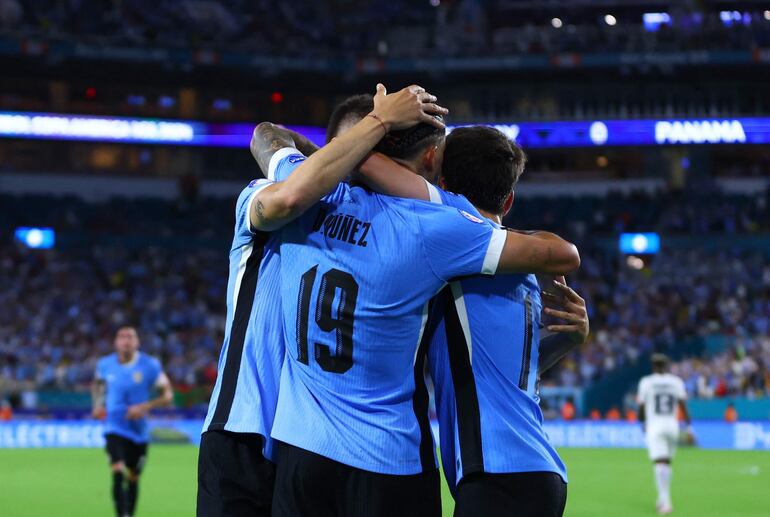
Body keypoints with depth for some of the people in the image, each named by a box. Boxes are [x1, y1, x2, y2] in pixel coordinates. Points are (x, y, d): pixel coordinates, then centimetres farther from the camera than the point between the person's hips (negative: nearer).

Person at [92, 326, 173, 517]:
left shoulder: (150, 365, -9)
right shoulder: (106, 364, -2)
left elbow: (168, 395, -5)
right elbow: (97, 382, 22)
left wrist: (146, 406, -20)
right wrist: (98, 403, 6)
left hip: (139, 431, 1)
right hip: (115, 428, -1)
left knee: (133, 479, 12)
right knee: (118, 473, -21)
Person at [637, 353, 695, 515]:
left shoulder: (646, 382, 0)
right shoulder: (676, 382, 4)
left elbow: (641, 407, 5)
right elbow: (683, 406, -3)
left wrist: (642, 423, 24)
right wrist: (689, 429, -2)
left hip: (654, 426, -3)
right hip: (672, 425, 3)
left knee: (660, 464, -12)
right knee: (666, 463, 18)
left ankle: (666, 501, -25)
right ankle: (662, 500, 25)